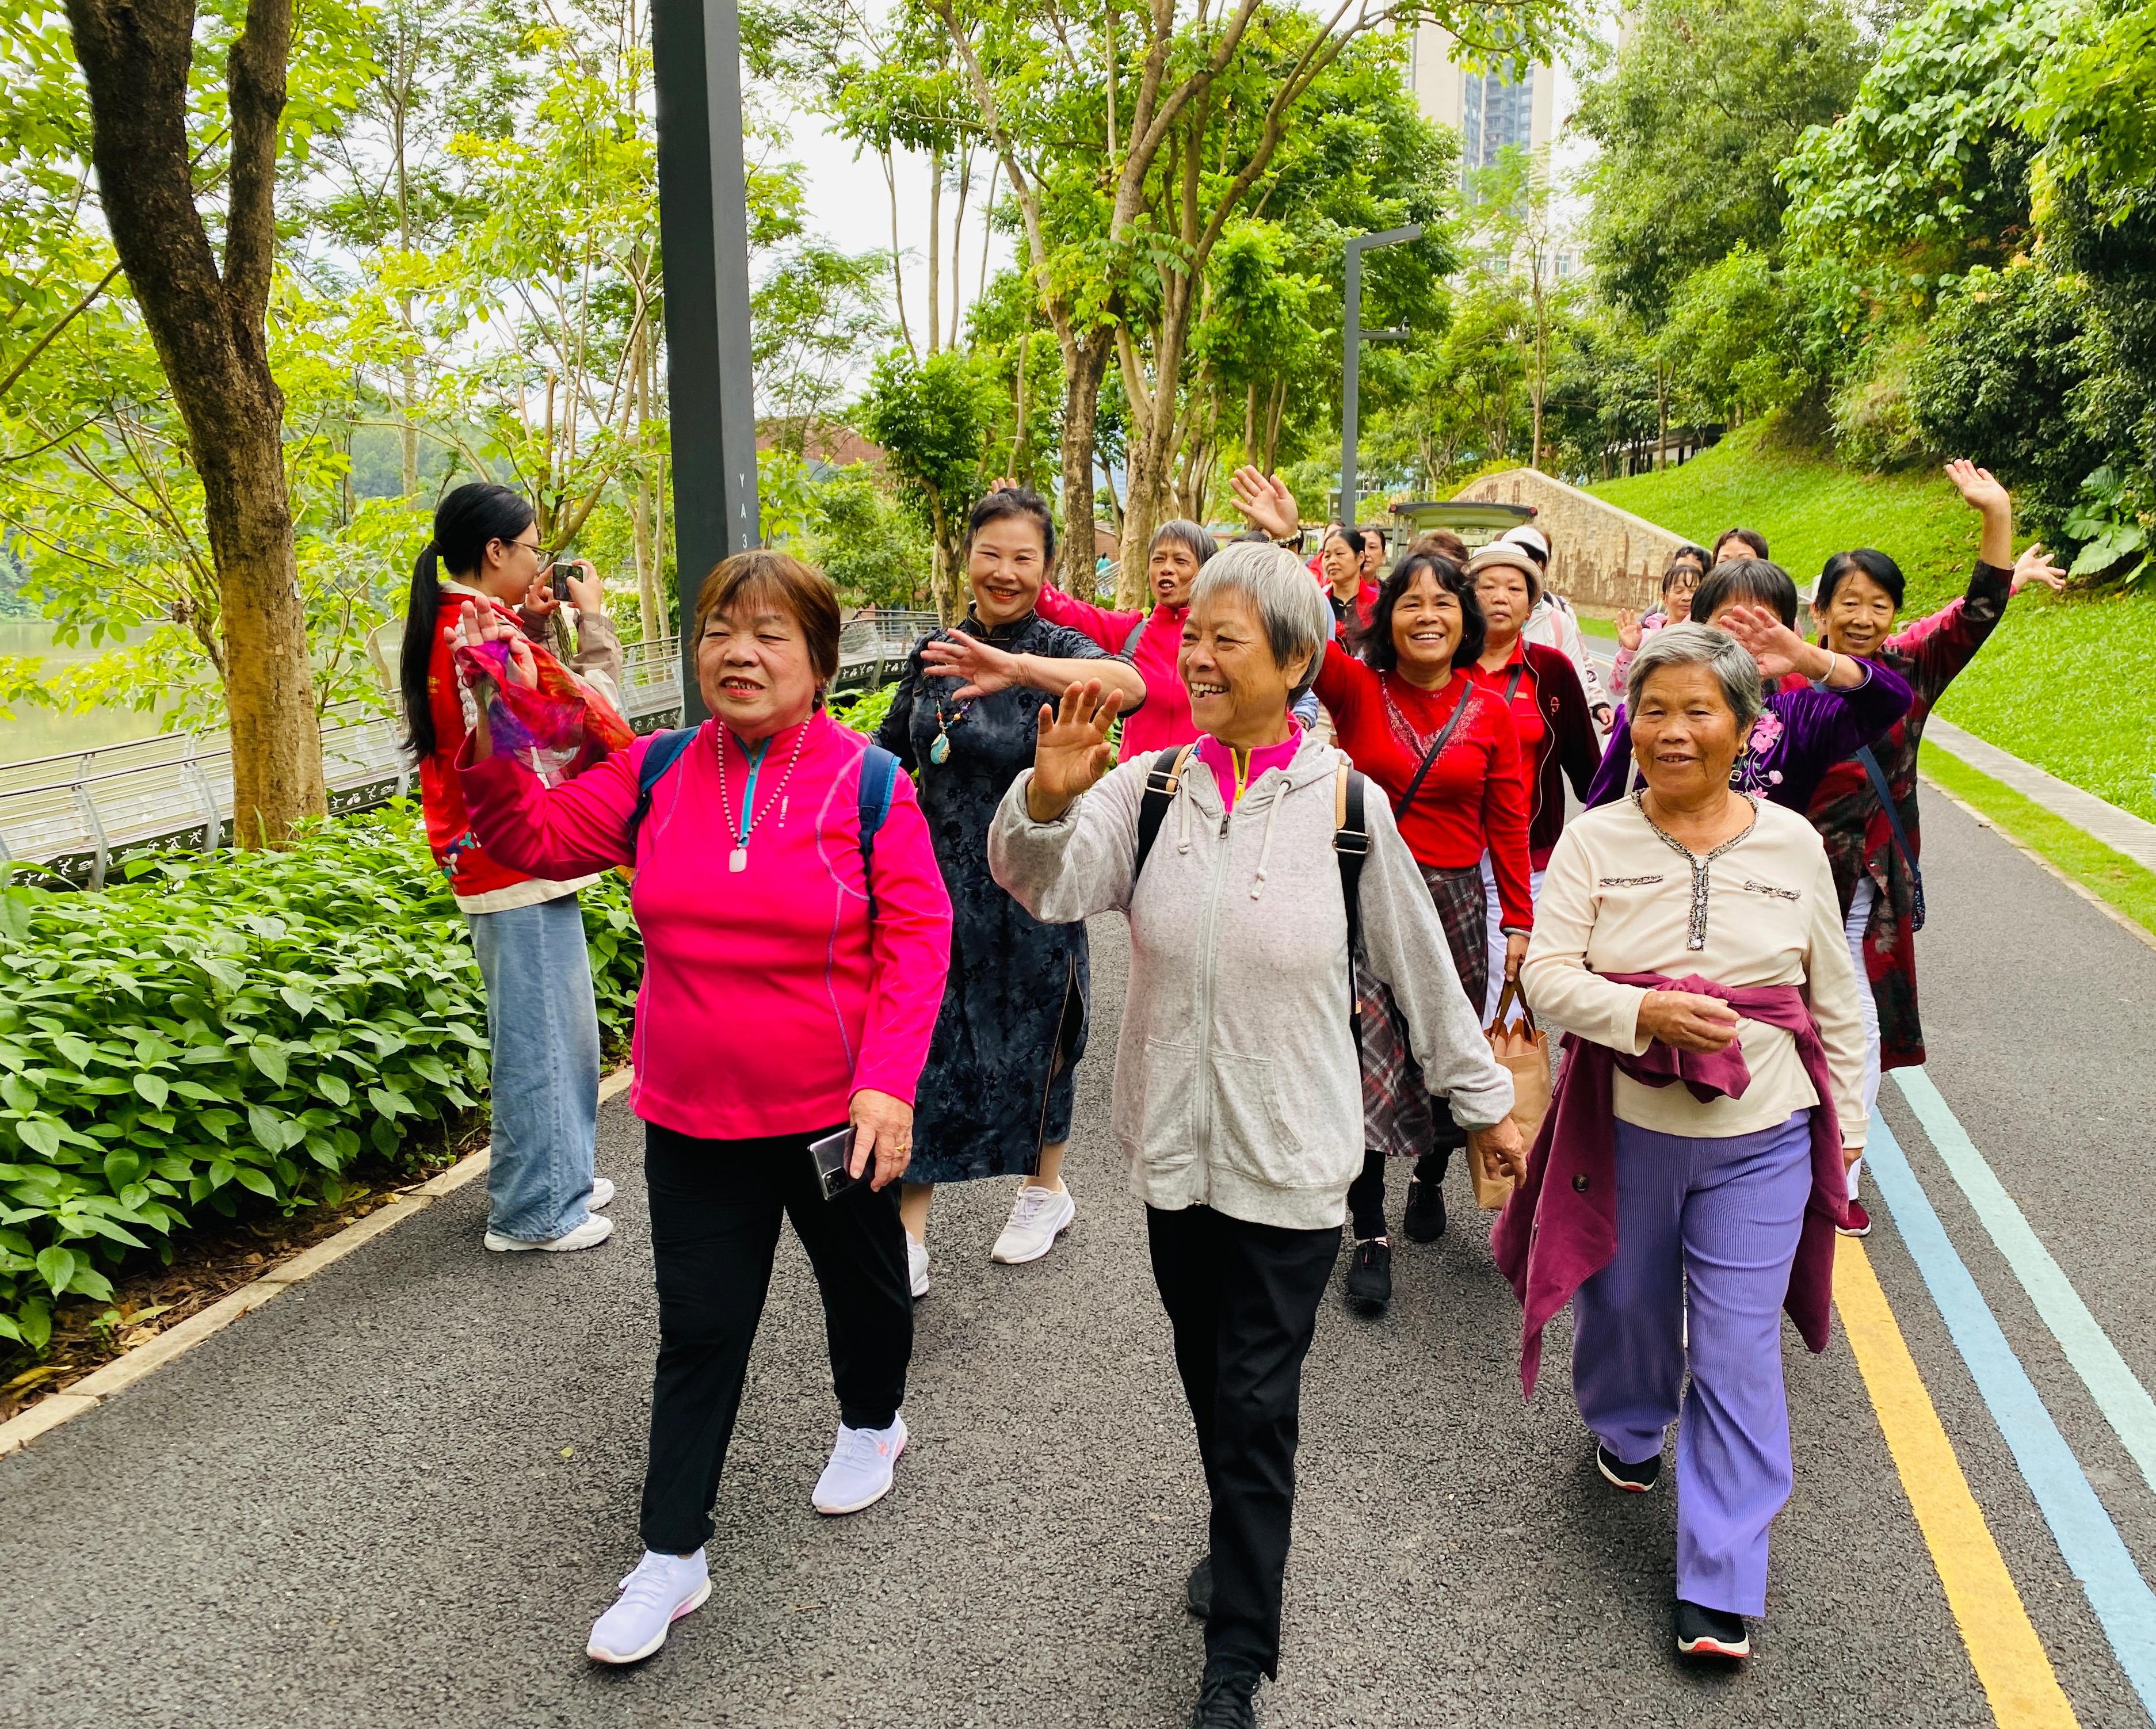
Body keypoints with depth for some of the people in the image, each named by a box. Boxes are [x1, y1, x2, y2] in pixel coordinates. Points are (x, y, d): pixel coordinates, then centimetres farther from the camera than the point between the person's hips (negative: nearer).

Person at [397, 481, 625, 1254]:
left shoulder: (444, 625, 11)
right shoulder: (483, 628, -19)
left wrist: (532, 627, 9)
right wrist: (594, 621, -7)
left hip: (485, 858, 10)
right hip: (520, 862, -10)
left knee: (548, 1029, 20)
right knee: (543, 1035, 0)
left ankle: (545, 1176, 32)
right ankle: (535, 1210, 10)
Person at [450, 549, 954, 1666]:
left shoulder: (868, 785, -12)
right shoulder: (657, 777, -2)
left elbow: (917, 938, -13)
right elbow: (537, 839, 0)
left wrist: (888, 1079, -21)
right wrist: (486, 744, -17)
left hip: (834, 1112, -2)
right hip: (693, 1119, 2)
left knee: (860, 1277, 22)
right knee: (698, 1332, 10)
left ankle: (871, 1421, 53)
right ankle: (672, 1556, 24)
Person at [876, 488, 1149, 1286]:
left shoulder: (1058, 646, -11)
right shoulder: (934, 651, 3)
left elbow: (1130, 686, -35)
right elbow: (891, 752, 17)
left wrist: (1019, 667, -49)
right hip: (936, 883, 4)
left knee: (1032, 1040, 13)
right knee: (921, 1047, 2)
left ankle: (1045, 1191, 38)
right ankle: (907, 1238, 12)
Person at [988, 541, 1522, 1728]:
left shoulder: (1343, 802, -8)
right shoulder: (1148, 785, -3)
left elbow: (1420, 966, 0)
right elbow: (1048, 884, -20)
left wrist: (1482, 1100, 8)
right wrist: (1047, 801, -41)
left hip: (1290, 1152, -3)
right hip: (1173, 1142, 3)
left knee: (1257, 1403, 4)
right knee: (1208, 1376, 20)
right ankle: (1243, 1538, 48)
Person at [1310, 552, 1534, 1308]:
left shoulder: (1490, 711, 1)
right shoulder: (1356, 689, -3)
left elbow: (1509, 823, 4)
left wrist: (1519, 922, 4)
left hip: (1454, 904, 2)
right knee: (1368, 1065, -3)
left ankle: (1430, 1178, 43)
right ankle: (1370, 1236, 10)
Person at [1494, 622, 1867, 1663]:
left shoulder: (1793, 844, 0)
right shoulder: (1594, 841, -5)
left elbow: (1833, 994, 9)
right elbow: (1547, 974, -12)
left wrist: (1846, 1117, 11)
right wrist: (1647, 1012, -28)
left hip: (1759, 1139, 0)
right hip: (1628, 1128, 0)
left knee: (1738, 1352, 2)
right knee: (1625, 1306, 18)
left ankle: (1722, 1585, 15)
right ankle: (1626, 1429, 52)